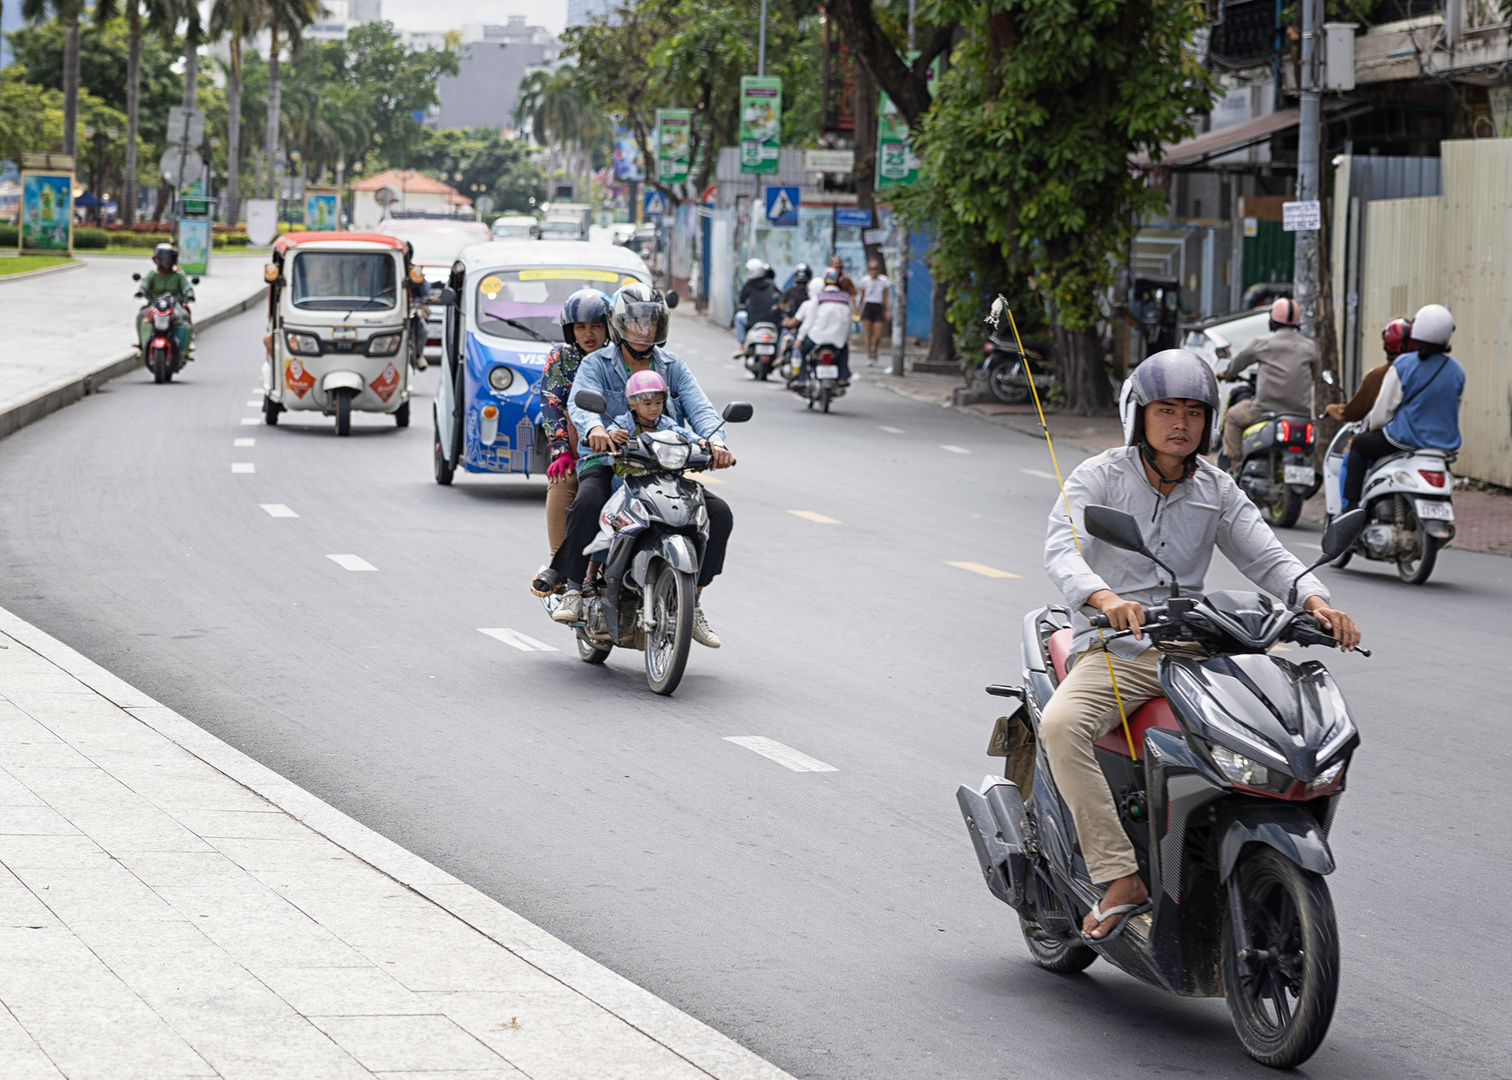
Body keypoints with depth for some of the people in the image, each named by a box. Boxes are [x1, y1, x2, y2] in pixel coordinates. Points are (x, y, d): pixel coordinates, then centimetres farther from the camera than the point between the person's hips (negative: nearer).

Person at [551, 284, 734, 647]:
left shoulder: (673, 367, 15)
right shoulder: (596, 364, 5)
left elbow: (699, 407, -1)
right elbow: (581, 402, -15)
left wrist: (714, 441, -24)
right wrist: (595, 429, -40)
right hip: (605, 463, -4)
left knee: (719, 513, -15)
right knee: (588, 502, -37)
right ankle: (574, 589, -19)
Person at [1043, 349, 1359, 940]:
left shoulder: (1218, 491, 11)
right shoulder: (1098, 477, -2)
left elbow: (1267, 557, 5)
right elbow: (1061, 549, -17)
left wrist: (1315, 600, -17)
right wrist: (1105, 598, -39)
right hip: (1112, 653, -3)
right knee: (1060, 725, -35)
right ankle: (1120, 877, -33)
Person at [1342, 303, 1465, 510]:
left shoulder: (1404, 364, -15)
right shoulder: (1456, 370, 0)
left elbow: (1383, 408, -10)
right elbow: (1454, 411, 12)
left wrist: (1373, 428, 12)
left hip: (1405, 442, -5)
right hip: (1445, 445, 5)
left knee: (1359, 446, 20)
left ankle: (1350, 505, 11)